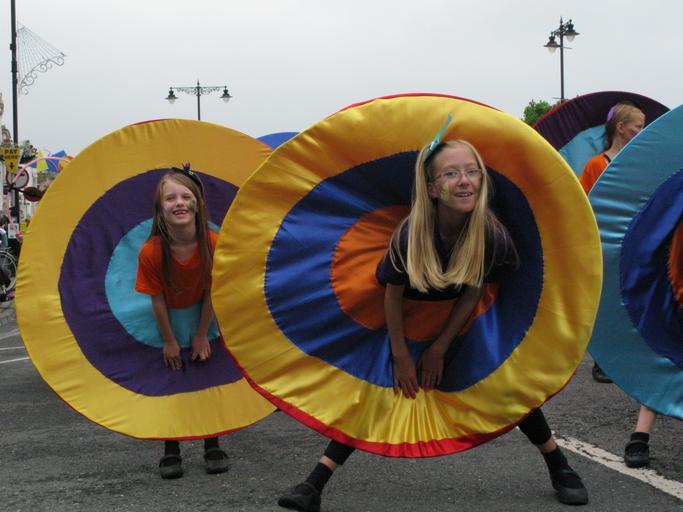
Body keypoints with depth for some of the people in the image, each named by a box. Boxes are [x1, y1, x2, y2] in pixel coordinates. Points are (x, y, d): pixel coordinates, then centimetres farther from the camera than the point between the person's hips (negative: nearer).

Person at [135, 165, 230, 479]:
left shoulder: (212, 243, -28)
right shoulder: (151, 251, -31)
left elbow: (210, 292, -16)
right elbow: (157, 300, -19)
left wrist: (201, 335, -9)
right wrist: (169, 340, -10)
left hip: (200, 315, 1)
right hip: (167, 318, -1)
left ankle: (212, 447, 19)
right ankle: (171, 451, 16)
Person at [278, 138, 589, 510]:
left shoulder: (492, 235, -27)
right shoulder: (410, 235, -31)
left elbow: (472, 294, -13)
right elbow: (393, 297, -16)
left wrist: (439, 349, -9)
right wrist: (401, 357, -11)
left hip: (464, 323, 1)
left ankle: (559, 466, 19)